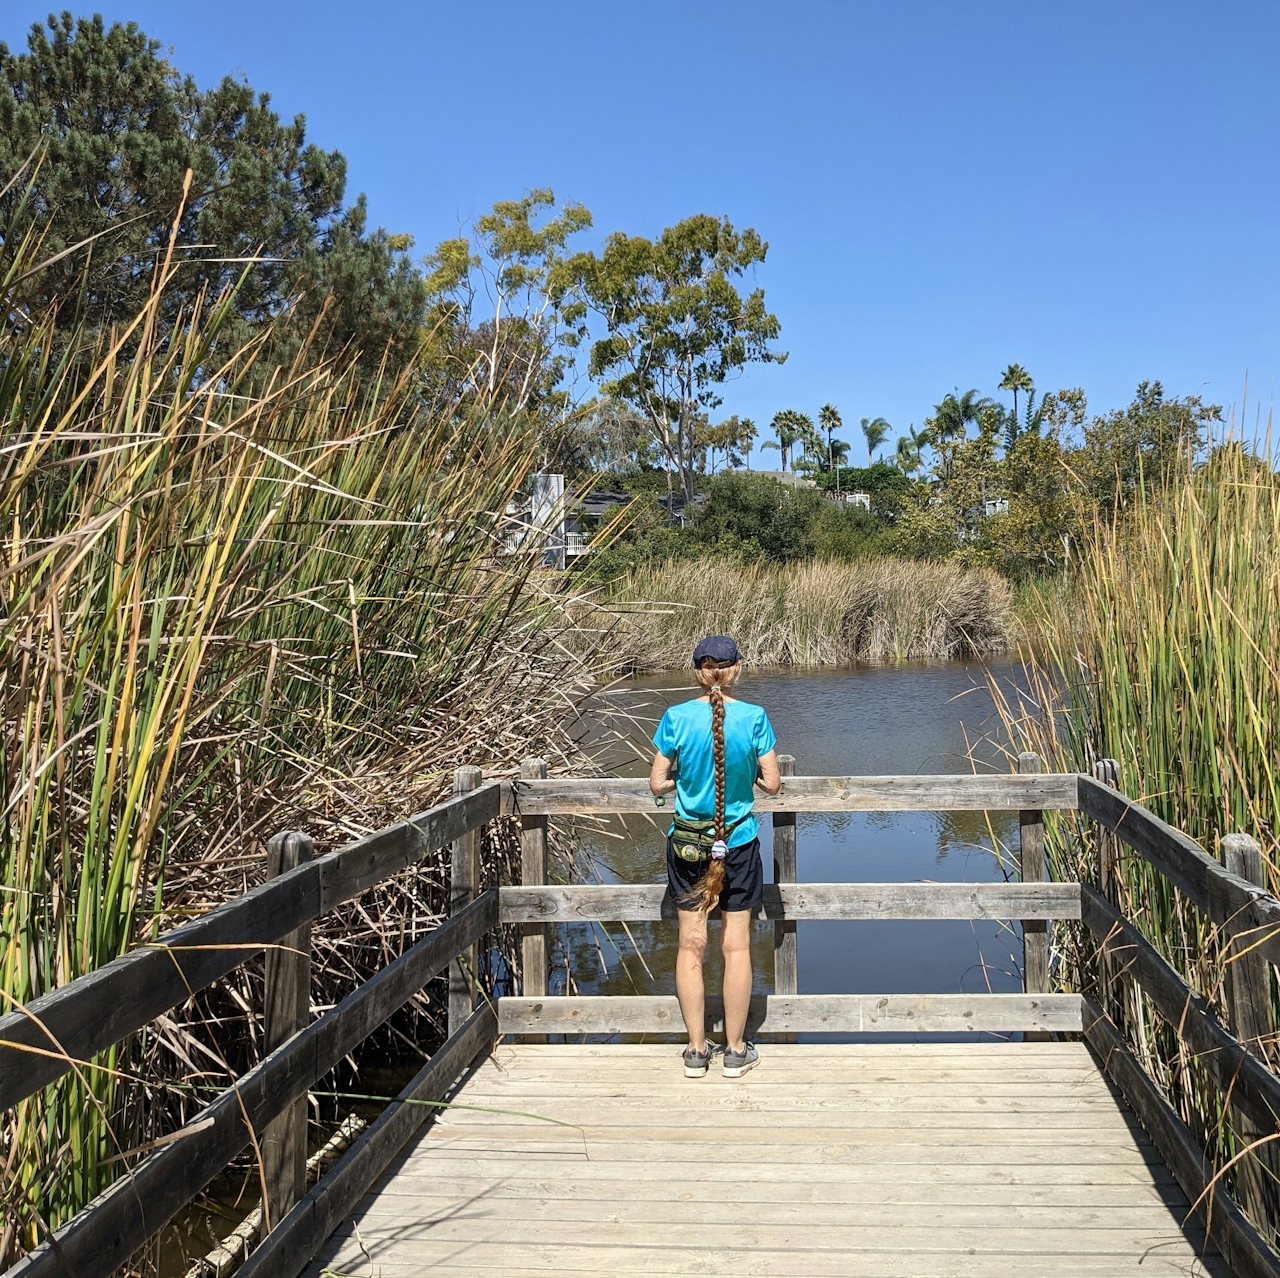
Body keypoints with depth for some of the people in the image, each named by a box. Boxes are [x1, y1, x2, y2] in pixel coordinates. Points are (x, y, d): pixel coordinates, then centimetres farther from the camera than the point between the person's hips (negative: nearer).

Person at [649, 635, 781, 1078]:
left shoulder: (677, 717, -9)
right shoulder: (753, 717, -10)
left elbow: (657, 784, -6)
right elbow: (772, 783, -7)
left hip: (687, 842, 1)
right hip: (738, 843, -1)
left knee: (691, 945, 9)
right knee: (736, 946, 8)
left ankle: (696, 1050, 16)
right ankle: (736, 1050, 17)